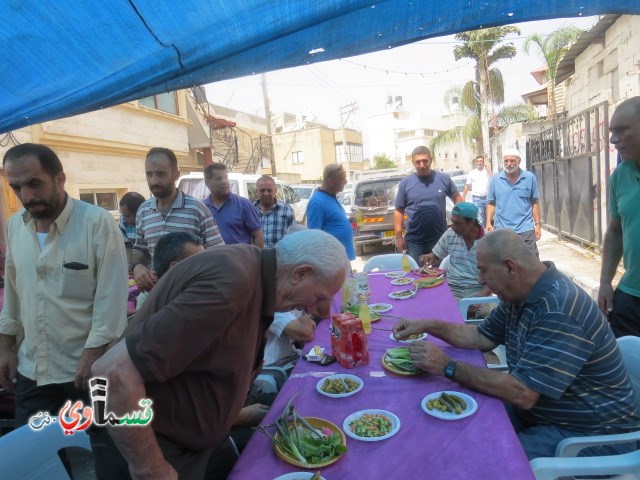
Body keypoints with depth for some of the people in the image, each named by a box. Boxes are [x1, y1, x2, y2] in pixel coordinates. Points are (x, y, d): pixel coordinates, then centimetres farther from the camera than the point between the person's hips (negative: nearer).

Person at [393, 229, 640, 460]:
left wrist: (448, 367, -27)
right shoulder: (519, 295, 0)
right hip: (535, 410, 8)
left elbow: (522, 394, -31)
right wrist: (428, 325, 0)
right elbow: (482, 337, 10)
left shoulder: (559, 311, -30)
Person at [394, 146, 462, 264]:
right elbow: (399, 211, 1)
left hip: (440, 239, 1)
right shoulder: (405, 182, 0)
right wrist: (399, 236, -6)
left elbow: (457, 199, 10)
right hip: (414, 241, 0)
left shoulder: (444, 179, 1)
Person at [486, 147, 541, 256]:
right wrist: (488, 223, -6)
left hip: (525, 229, 0)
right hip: (501, 230, 1)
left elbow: (535, 203, 6)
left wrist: (537, 224, 3)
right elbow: (491, 203, 5)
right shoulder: (495, 179, 2)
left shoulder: (530, 178, 1)